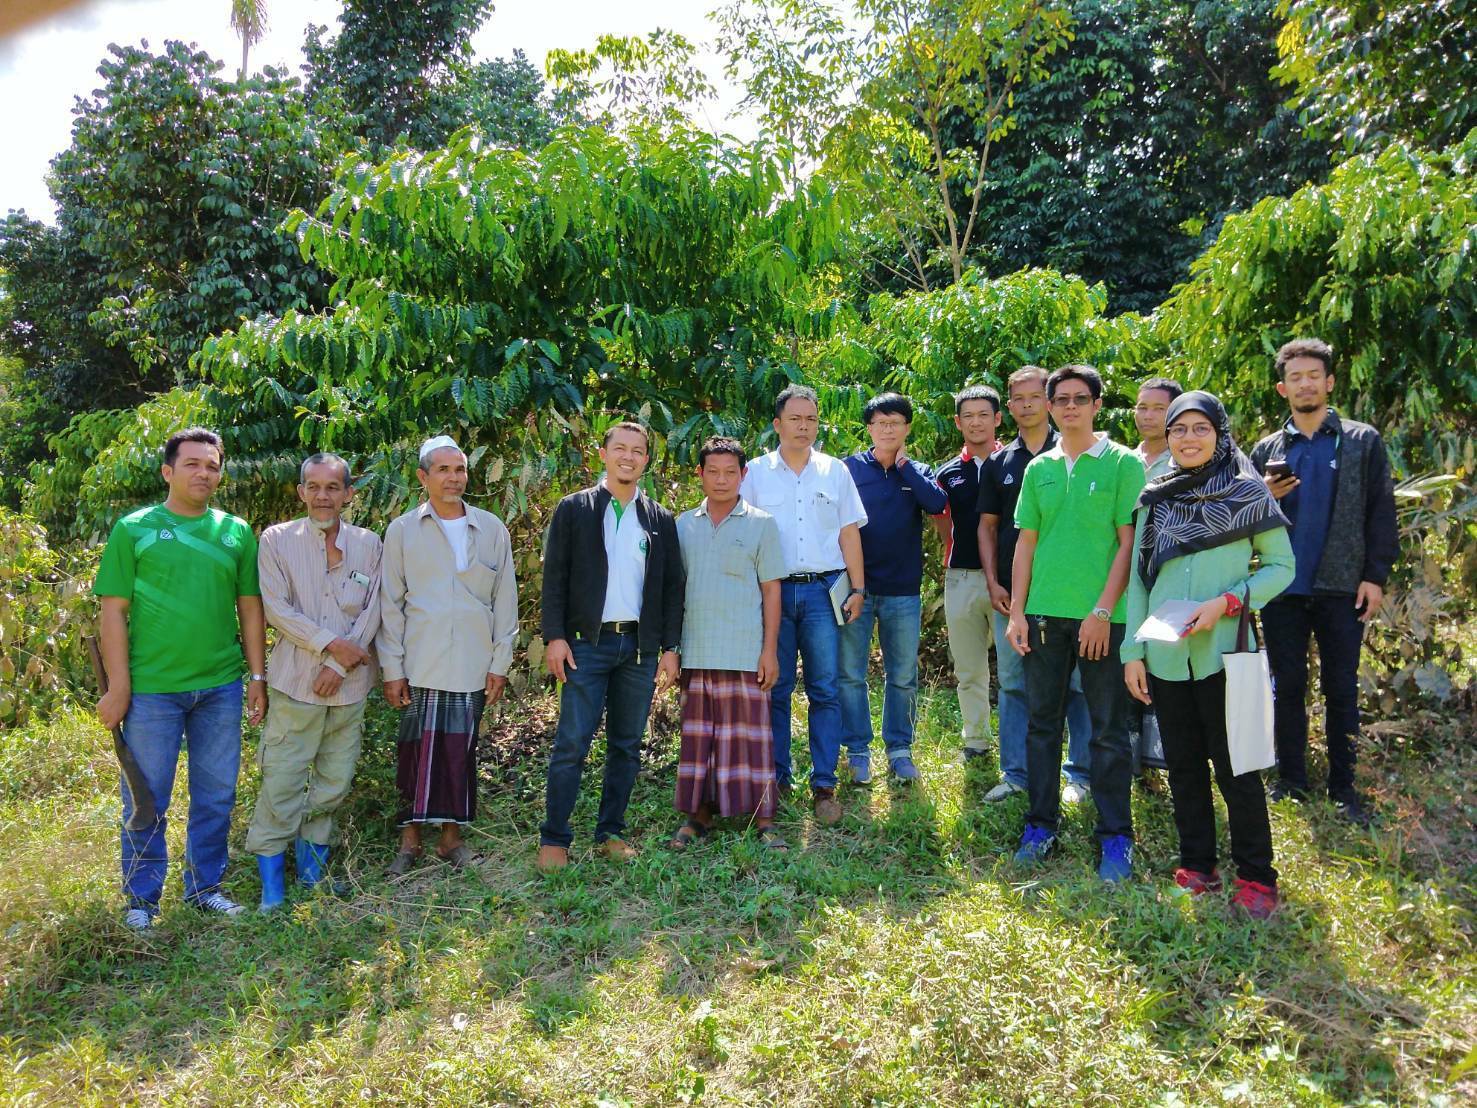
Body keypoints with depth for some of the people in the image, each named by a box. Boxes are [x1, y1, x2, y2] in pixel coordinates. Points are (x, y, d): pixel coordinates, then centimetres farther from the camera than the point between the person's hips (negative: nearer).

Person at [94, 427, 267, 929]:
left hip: (221, 686, 3)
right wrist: (118, 686, -8)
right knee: (147, 799, 7)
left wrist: (258, 676, 6)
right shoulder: (134, 529, -1)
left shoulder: (236, 532, 7)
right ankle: (141, 899, 22)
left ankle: (205, 886, 27)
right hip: (151, 688, -3)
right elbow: (114, 610, -3)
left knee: (216, 795, 12)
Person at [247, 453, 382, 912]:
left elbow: (372, 613, 1)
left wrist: (340, 666, -8)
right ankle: (272, 884, 11)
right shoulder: (277, 540, 1)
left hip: (349, 684, 2)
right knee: (281, 783, -2)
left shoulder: (369, 545, 5)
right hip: (295, 682, -2)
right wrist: (331, 643, -14)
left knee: (334, 783, 10)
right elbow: (277, 608, -7)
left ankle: (312, 871, 27)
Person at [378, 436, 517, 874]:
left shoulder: (492, 529, 7)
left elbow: (504, 600, 8)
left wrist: (500, 662, 4)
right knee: (417, 749, 1)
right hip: (421, 666, -1)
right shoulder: (402, 530, 4)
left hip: (472, 667, 1)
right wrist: (391, 668, -1)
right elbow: (390, 604, 4)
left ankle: (451, 837, 20)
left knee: (461, 750, 6)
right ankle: (410, 840, 15)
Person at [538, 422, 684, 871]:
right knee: (572, 744, -4)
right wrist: (554, 636, -8)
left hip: (640, 645, 3)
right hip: (587, 643, -3)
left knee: (627, 746, 8)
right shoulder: (574, 509, 3)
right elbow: (554, 576, 0)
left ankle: (611, 833, 20)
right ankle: (553, 839, 5)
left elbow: (673, 586, 10)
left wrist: (670, 648, 4)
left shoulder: (660, 519, 10)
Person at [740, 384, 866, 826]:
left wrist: (858, 589, 3)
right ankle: (777, 778, 15)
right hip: (773, 591, 0)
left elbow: (849, 532, 10)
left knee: (825, 690, -1)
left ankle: (824, 785, 6)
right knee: (774, 689, 4)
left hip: (822, 591, 0)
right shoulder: (756, 473, 7)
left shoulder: (835, 471, 10)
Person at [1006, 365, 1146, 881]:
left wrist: (1103, 610, -12)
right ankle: (1041, 824, 22)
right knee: (1042, 722, 10)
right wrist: (1017, 612, 5)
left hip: (1102, 617, -4)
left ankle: (1116, 837, 13)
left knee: (1109, 730, 3)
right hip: (1044, 613, 4)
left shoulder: (1123, 463, -1)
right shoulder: (1038, 469, 11)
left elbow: (1129, 543, -5)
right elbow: (1026, 543, 11)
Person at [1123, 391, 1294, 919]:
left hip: (1223, 653, -3)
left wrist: (1227, 601, -14)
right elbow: (1138, 578, 9)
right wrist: (1133, 651, 4)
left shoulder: (1248, 493, 1)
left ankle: (1256, 877, 14)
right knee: (1183, 766, 11)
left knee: (1235, 767, 1)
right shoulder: (1155, 499, 9)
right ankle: (1197, 865, 24)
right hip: (1165, 657, 3)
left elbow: (1281, 566, 2)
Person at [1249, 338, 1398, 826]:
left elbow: (1381, 513, 1)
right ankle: (1290, 781, 18)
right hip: (1283, 588, 2)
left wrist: (1375, 575, -6)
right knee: (1287, 687, 8)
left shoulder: (1363, 441, 5)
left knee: (1342, 690, 5)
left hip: (1341, 587, -2)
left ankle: (1343, 787, 15)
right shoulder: (1266, 450, 10)